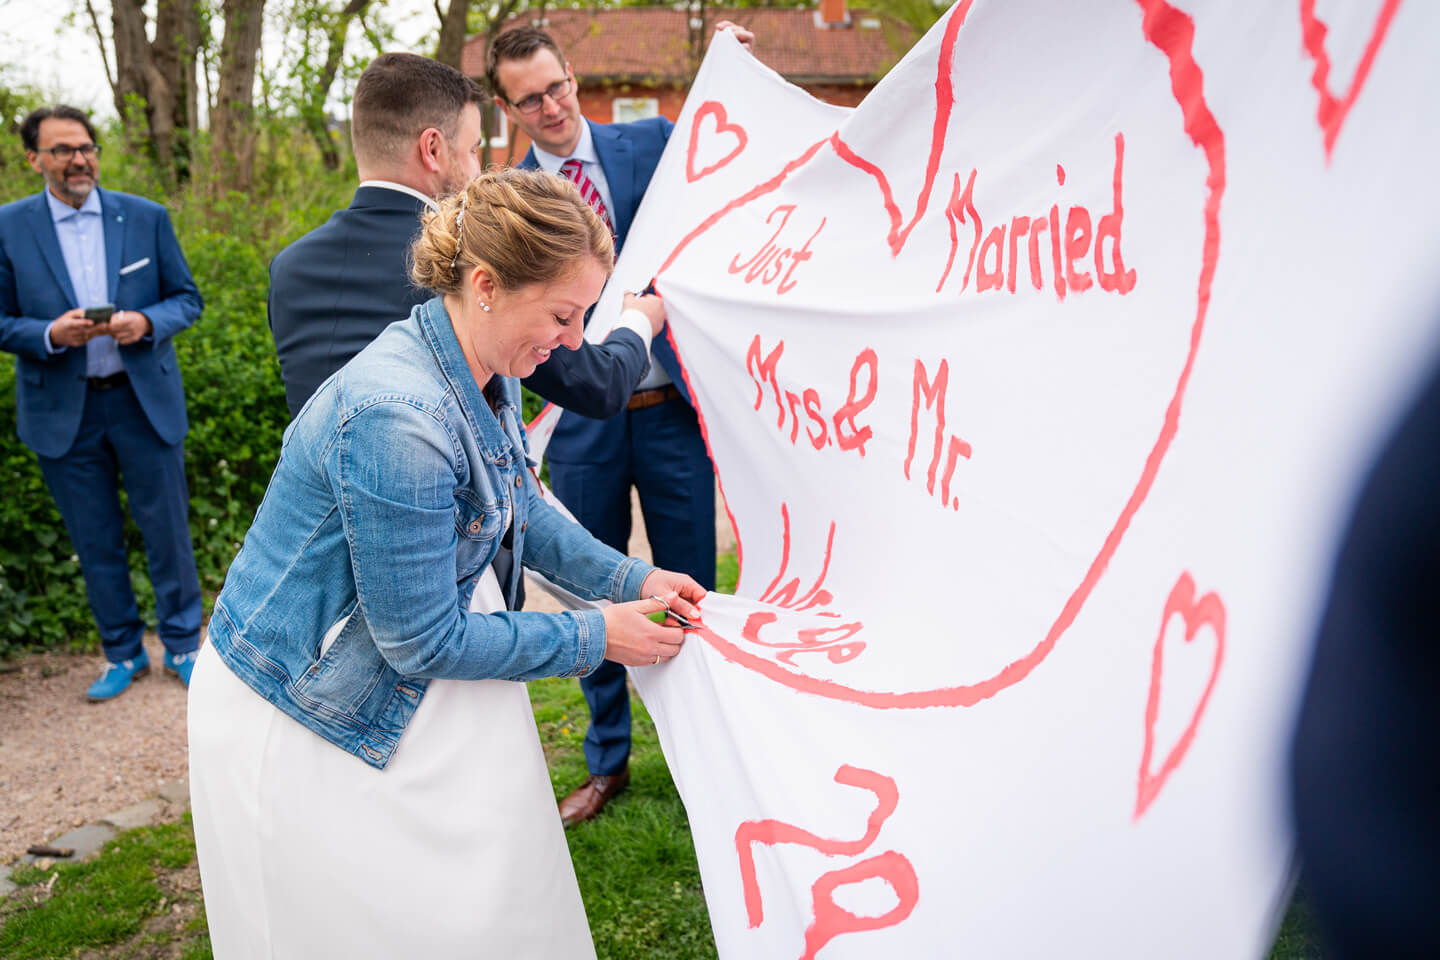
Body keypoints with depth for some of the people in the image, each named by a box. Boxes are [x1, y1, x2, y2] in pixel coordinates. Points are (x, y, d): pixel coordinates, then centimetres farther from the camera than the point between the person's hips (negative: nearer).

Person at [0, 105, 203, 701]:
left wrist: (147, 323, -16)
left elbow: (187, 299, 4)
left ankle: (183, 645, 25)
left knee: (167, 531, 7)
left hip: (146, 401, 0)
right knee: (95, 543, 11)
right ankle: (122, 652, 28)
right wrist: (51, 334, -19)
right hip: (63, 412, 0)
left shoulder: (147, 217, 1)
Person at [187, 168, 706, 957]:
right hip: (305, 725, -8)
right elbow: (425, 641, -26)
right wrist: (594, 637, -17)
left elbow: (520, 506, 14)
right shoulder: (396, 418, -33)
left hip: (419, 704, 9)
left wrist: (629, 579, 3)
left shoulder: (487, 373, -4)